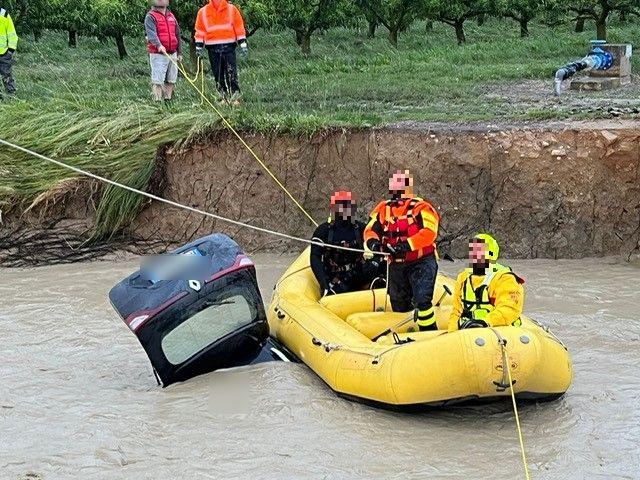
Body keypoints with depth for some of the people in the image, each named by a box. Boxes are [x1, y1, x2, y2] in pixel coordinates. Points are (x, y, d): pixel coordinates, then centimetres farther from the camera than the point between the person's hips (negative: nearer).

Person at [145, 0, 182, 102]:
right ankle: (158, 101, -10)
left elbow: (177, 35, 22)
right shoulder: (150, 17, -2)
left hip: (172, 54, 6)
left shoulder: (171, 17, 19)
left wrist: (179, 52, 18)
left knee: (171, 80, 8)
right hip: (158, 54, -6)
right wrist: (158, 45, -35)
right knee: (157, 80, -10)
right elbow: (151, 32, -19)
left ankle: (168, 99, 15)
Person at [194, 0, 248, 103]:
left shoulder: (232, 9, 7)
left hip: (229, 47, -2)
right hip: (212, 48, 2)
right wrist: (199, 46, 8)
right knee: (218, 75, 3)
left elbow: (239, 26, 7)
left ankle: (234, 97, -5)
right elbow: (200, 29, 13)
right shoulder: (203, 12, 9)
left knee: (232, 73, -8)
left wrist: (243, 43, 2)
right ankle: (224, 97, 11)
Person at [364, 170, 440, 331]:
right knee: (399, 305, 15)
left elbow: (429, 232, -24)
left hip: (421, 262, -6)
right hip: (396, 265, 6)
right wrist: (373, 241, -20)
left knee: (422, 300, -21)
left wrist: (407, 245, -34)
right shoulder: (384, 209, 7)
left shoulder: (421, 208, -11)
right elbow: (371, 230, 4)